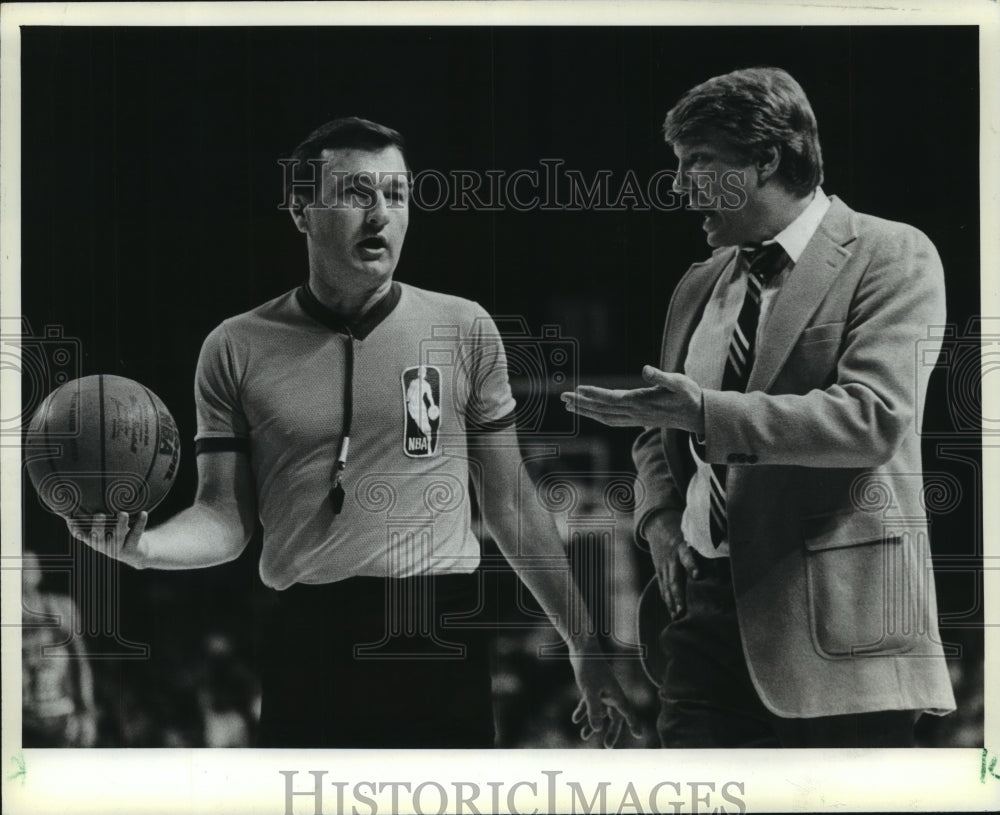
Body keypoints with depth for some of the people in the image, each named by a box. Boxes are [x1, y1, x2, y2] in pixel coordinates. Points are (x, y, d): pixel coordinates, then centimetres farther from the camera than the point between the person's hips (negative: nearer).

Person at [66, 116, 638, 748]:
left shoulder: (465, 329, 4)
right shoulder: (237, 349, 4)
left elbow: (510, 504, 9)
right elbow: (226, 518, 4)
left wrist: (586, 648, 8)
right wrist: (143, 547, -18)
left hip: (443, 647, 0)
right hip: (308, 644, 0)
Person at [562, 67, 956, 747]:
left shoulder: (892, 255, -2)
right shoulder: (698, 287, 19)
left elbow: (874, 416, -16)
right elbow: (660, 435, 28)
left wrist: (705, 412, -20)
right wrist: (661, 519, 6)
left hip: (834, 617, -6)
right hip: (707, 611, 6)